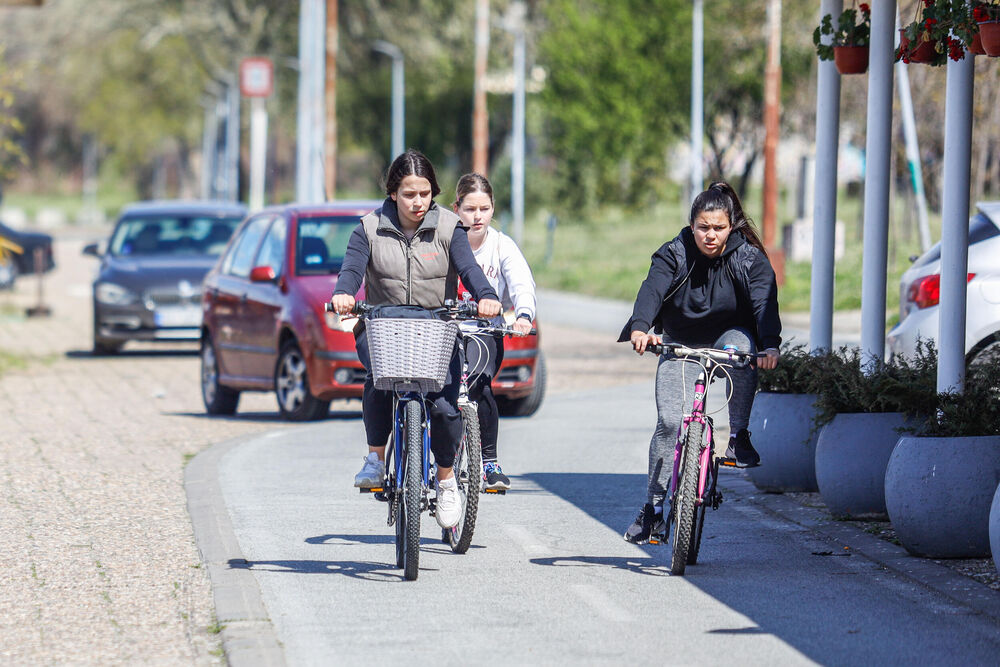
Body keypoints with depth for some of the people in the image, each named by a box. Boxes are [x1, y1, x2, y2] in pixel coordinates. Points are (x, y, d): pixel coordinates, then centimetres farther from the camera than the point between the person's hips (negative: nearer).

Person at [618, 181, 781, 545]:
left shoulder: (749, 259, -14)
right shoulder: (674, 254, -13)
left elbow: (765, 302, -28)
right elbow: (652, 289, -30)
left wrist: (770, 345, -48)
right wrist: (639, 327, -52)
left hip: (729, 336, -1)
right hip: (680, 346, 1)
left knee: (740, 345, -37)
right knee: (669, 422, -14)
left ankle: (739, 436, -26)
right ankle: (653, 506, -2)